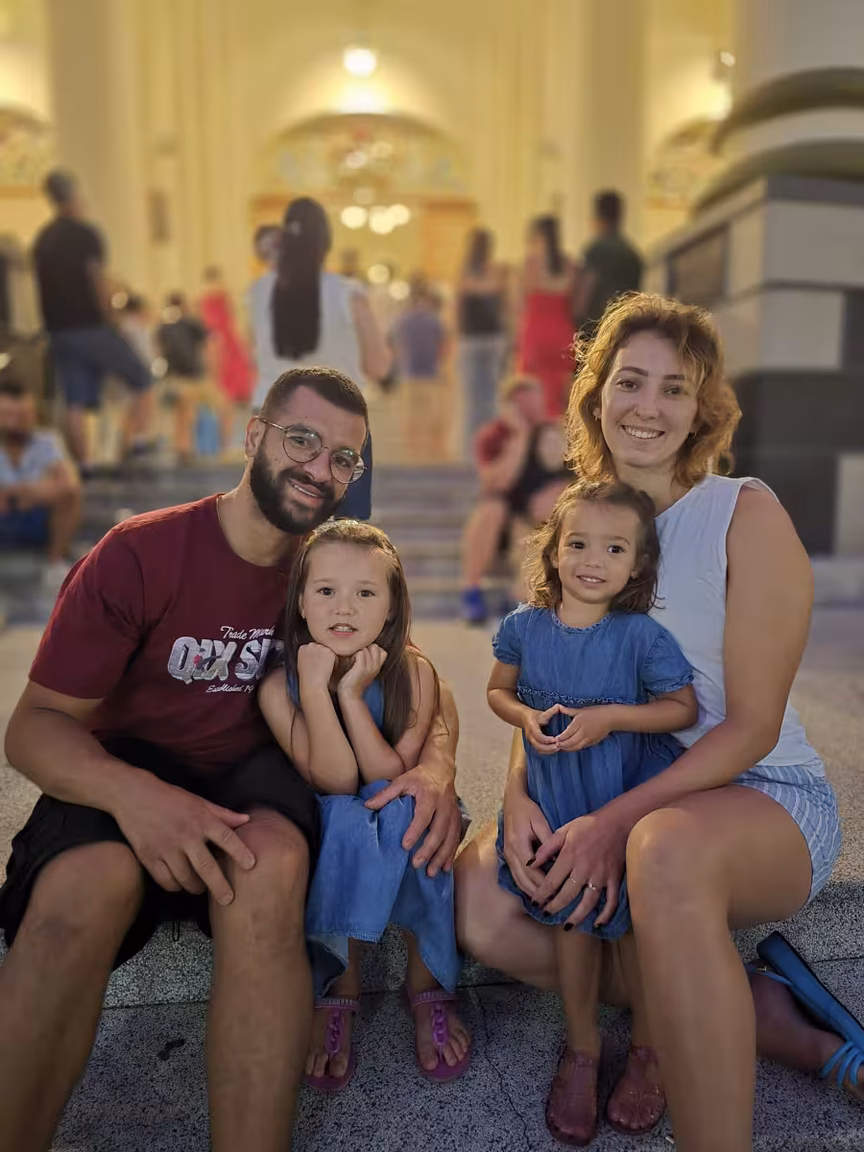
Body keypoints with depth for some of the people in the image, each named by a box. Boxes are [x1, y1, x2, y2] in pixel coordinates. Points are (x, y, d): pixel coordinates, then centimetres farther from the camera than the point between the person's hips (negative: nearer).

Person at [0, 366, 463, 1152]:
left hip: (252, 769, 2)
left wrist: (437, 766, -20)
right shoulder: (140, 553, -13)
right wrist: (131, 792, -35)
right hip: (126, 772, -1)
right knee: (83, 890, -35)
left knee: (272, 865, -33)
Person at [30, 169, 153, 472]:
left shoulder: (42, 240, 14)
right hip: (92, 327, -6)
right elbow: (98, 280, -16)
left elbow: (41, 286, 16)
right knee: (143, 381, 8)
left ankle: (82, 464, 3)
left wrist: (51, 325, 20)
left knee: (74, 402, 4)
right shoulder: (85, 234, -8)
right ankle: (138, 439, -4)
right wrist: (109, 318, -8)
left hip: (59, 331, 6)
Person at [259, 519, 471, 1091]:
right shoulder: (281, 686, -17)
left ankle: (427, 985, -9)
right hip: (327, 838, 0)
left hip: (401, 833, 1)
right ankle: (339, 990, -10)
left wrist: (353, 694, -30)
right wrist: (315, 689, -32)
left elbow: (394, 777, -21)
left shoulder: (413, 673, -16)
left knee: (411, 816, -32)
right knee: (345, 822, -33)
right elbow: (335, 782, -21)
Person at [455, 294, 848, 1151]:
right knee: (477, 893, -14)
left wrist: (617, 820, -24)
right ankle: (733, 1018, 1)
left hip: (765, 799, -6)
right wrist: (519, 792, -13)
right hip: (620, 806, 7)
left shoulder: (746, 515, -11)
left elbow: (753, 725, -14)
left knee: (667, 847, -40)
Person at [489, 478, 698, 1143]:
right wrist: (527, 717, -15)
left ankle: (647, 1045, 34)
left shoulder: (642, 635, -17)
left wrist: (609, 717, -23)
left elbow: (685, 709, -10)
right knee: (572, 916, 11)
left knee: (635, 920, 5)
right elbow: (498, 691, 7)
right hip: (555, 802, 2)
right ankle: (583, 1049, 33)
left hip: (634, 799, -2)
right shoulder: (525, 627, -8)